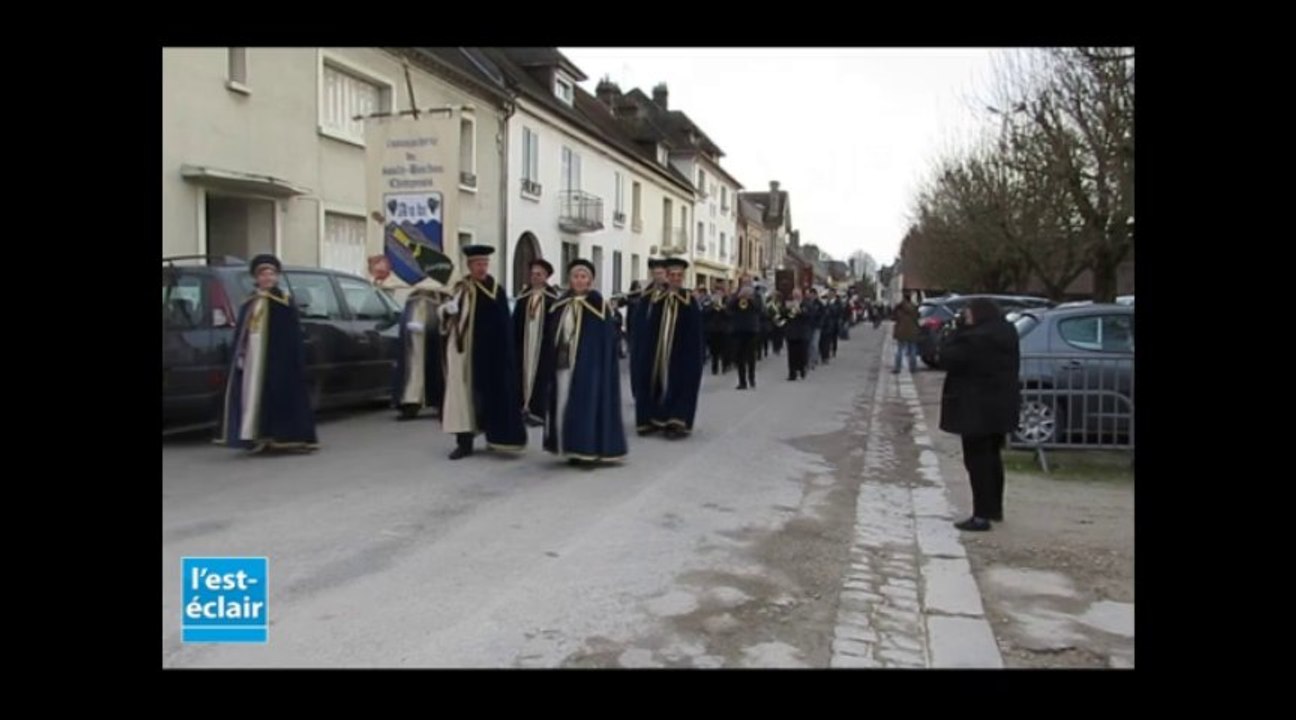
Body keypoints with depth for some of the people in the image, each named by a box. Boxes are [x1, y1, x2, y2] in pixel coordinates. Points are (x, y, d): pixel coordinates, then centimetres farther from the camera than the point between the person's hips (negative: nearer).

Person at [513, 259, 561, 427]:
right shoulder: (524, 297, 8)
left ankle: (538, 411, 5)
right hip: (525, 344, 4)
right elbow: (515, 322, 8)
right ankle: (523, 408, 13)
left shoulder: (553, 298, -5)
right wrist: (514, 343, 2)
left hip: (544, 344, -4)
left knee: (541, 378, 0)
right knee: (523, 375, 6)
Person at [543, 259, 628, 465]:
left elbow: (607, 340, -6)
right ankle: (573, 450, 16)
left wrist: (601, 366, -12)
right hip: (562, 364, 5)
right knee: (563, 408, 6)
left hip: (588, 365, -5)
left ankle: (588, 450, 4)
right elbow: (551, 336, 13)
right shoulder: (561, 305, 10)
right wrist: (551, 363, 7)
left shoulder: (598, 305, -5)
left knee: (585, 406, -4)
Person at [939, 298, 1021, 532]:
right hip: (1000, 406, 9)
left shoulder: (973, 339, -22)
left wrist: (959, 329, -9)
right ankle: (995, 508, 30)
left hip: (977, 408, -9)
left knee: (977, 461, -3)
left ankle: (982, 515, -1)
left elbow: (947, 358, -14)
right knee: (992, 458, 19)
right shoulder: (1007, 334, 7)